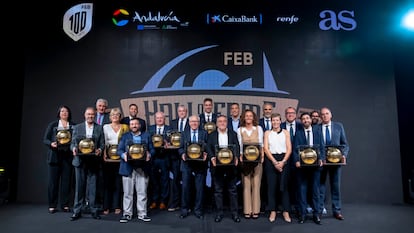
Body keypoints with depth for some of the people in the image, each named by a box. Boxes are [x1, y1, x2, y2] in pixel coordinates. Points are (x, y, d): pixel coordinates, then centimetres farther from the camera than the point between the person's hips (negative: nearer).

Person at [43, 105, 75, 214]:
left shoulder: (73, 126, 9)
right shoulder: (52, 125, 9)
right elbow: (45, 139, 7)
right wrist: (51, 143, -13)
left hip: (68, 156, 0)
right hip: (55, 155, 0)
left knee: (66, 181, 2)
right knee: (53, 181, 1)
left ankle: (65, 205, 12)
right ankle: (52, 206, 11)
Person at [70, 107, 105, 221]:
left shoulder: (99, 128, 8)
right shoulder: (77, 127, 10)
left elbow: (102, 144, 5)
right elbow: (73, 142, 8)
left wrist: (100, 150, -16)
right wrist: (74, 148, -13)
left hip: (93, 160, 0)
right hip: (80, 160, 1)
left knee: (92, 185, 3)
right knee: (79, 185, 4)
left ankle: (93, 210, 13)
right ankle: (77, 211, 13)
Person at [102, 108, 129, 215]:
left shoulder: (125, 127, 12)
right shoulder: (106, 127, 11)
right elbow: (103, 141, 3)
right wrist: (104, 154, -10)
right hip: (109, 157, 0)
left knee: (118, 182, 2)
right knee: (107, 181, 0)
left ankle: (117, 206, 10)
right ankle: (106, 206, 8)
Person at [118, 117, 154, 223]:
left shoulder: (146, 136, 13)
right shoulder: (124, 136, 13)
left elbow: (152, 149, 9)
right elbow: (119, 150, 6)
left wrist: (149, 154, -12)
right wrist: (123, 155, -15)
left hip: (143, 168, 0)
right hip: (128, 167, 0)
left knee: (142, 192, 2)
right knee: (127, 192, 3)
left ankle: (142, 214, 12)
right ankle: (127, 214, 13)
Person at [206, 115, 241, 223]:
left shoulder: (233, 134, 9)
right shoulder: (211, 135, 9)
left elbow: (237, 147, 1)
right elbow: (208, 148, 1)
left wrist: (236, 157, -17)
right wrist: (212, 157, -18)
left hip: (231, 165, 0)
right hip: (217, 166, 0)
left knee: (232, 190, 6)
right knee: (218, 190, 7)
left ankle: (235, 213, 16)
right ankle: (219, 213, 17)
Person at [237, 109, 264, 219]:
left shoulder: (259, 128, 9)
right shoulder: (240, 130, 10)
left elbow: (261, 144, 5)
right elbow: (240, 145, 6)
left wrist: (262, 155, -9)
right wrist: (240, 156, -8)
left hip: (257, 159, 0)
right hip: (245, 160, 0)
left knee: (256, 184, -1)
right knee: (246, 185, 0)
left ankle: (256, 210, 6)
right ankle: (247, 210, 6)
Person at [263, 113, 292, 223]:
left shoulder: (286, 132, 8)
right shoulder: (267, 133, 8)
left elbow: (289, 149, 1)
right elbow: (266, 149, -1)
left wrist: (282, 162, -11)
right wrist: (274, 162, -11)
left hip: (283, 160, 0)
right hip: (270, 160, 0)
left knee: (284, 185, -1)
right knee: (271, 185, 1)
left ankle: (286, 212, 8)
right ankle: (273, 211, 9)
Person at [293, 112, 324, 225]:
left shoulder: (317, 130, 8)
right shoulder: (298, 133, 6)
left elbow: (321, 147, 5)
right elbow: (295, 149, 0)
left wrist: (321, 159, -10)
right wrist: (296, 161, -14)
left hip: (315, 164, 1)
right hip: (302, 164, 0)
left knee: (315, 189, 7)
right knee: (302, 189, 3)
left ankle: (316, 214, 16)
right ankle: (302, 214, 12)